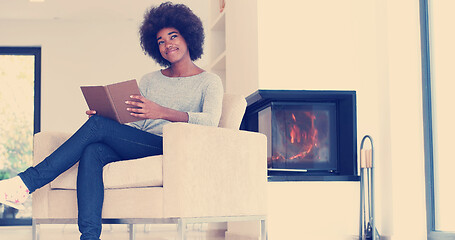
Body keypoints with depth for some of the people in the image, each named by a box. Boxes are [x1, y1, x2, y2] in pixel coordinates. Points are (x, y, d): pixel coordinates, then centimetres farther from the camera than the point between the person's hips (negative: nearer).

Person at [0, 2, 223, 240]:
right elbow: (133, 122, 17)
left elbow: (210, 121, -14)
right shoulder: (149, 80, 23)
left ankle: (28, 181, -19)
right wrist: (102, 114, -5)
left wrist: (162, 112, -29)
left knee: (98, 125, -22)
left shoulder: (210, 82, 6)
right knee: (93, 151, -28)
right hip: (138, 146, 6)